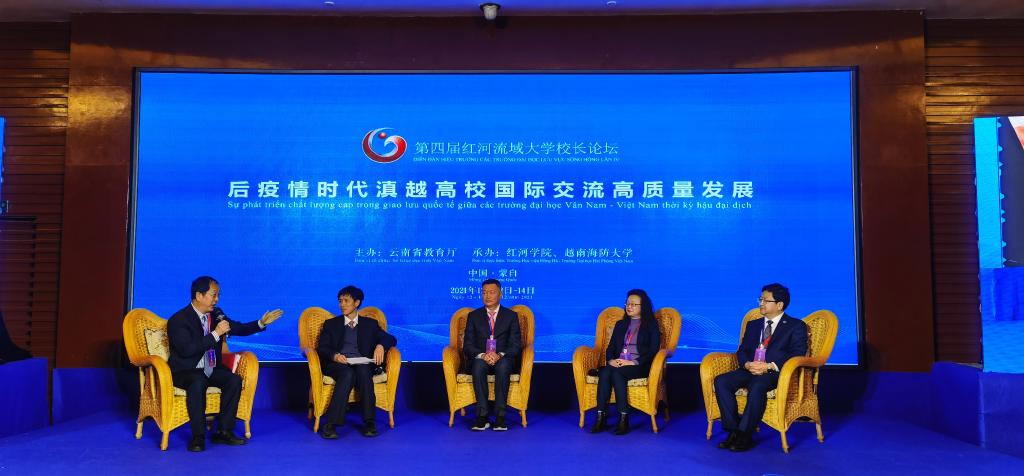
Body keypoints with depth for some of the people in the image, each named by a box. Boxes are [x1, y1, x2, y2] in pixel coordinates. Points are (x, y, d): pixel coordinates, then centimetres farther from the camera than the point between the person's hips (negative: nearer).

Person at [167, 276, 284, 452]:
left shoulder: (216, 314, 5)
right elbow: (187, 350, -26)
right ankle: (198, 436, -24)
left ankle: (224, 431, -11)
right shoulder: (178, 320, -14)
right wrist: (215, 334, -26)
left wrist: (262, 323, -2)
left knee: (234, 380, -20)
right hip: (186, 371, -6)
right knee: (198, 383, -37)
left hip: (211, 369, 6)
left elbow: (239, 329, 13)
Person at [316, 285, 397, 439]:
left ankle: (369, 422, -38)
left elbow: (391, 339, 12)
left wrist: (381, 345, -12)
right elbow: (321, 348, 10)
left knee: (363, 371, -37)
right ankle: (330, 424, -40)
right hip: (337, 364, 0)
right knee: (348, 373, -36)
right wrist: (334, 355, -13)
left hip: (362, 364, 0)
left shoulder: (370, 324, 22)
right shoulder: (331, 324, 22)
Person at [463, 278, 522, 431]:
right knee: (479, 365, -35)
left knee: (503, 365, -36)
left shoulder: (511, 316, 9)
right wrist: (482, 355, -18)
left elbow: (516, 345, 0)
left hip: (503, 359, -1)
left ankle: (500, 416, -35)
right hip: (480, 359, 1)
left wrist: (500, 355, -20)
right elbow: (467, 345, 3)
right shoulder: (474, 316, 11)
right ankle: (482, 416, -35)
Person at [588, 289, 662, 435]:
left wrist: (634, 362, -15)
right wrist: (611, 360, -4)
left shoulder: (651, 325, 9)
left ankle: (624, 419, -33)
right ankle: (601, 418, -33)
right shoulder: (620, 324, 23)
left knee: (616, 373, -35)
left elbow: (653, 351, -2)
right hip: (617, 365, 4)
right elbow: (610, 347, 18)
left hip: (639, 367, -4)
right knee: (605, 372, -31)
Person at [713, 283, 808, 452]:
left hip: (777, 372, -5)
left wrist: (769, 366, -18)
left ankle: (744, 435, -27)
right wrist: (747, 364, -8)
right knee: (721, 381, -23)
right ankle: (734, 431, -20)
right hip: (750, 370, 5)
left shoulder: (796, 326, 8)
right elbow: (741, 351, 18)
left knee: (757, 387, -38)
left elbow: (798, 354, -5)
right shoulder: (753, 325, 25)